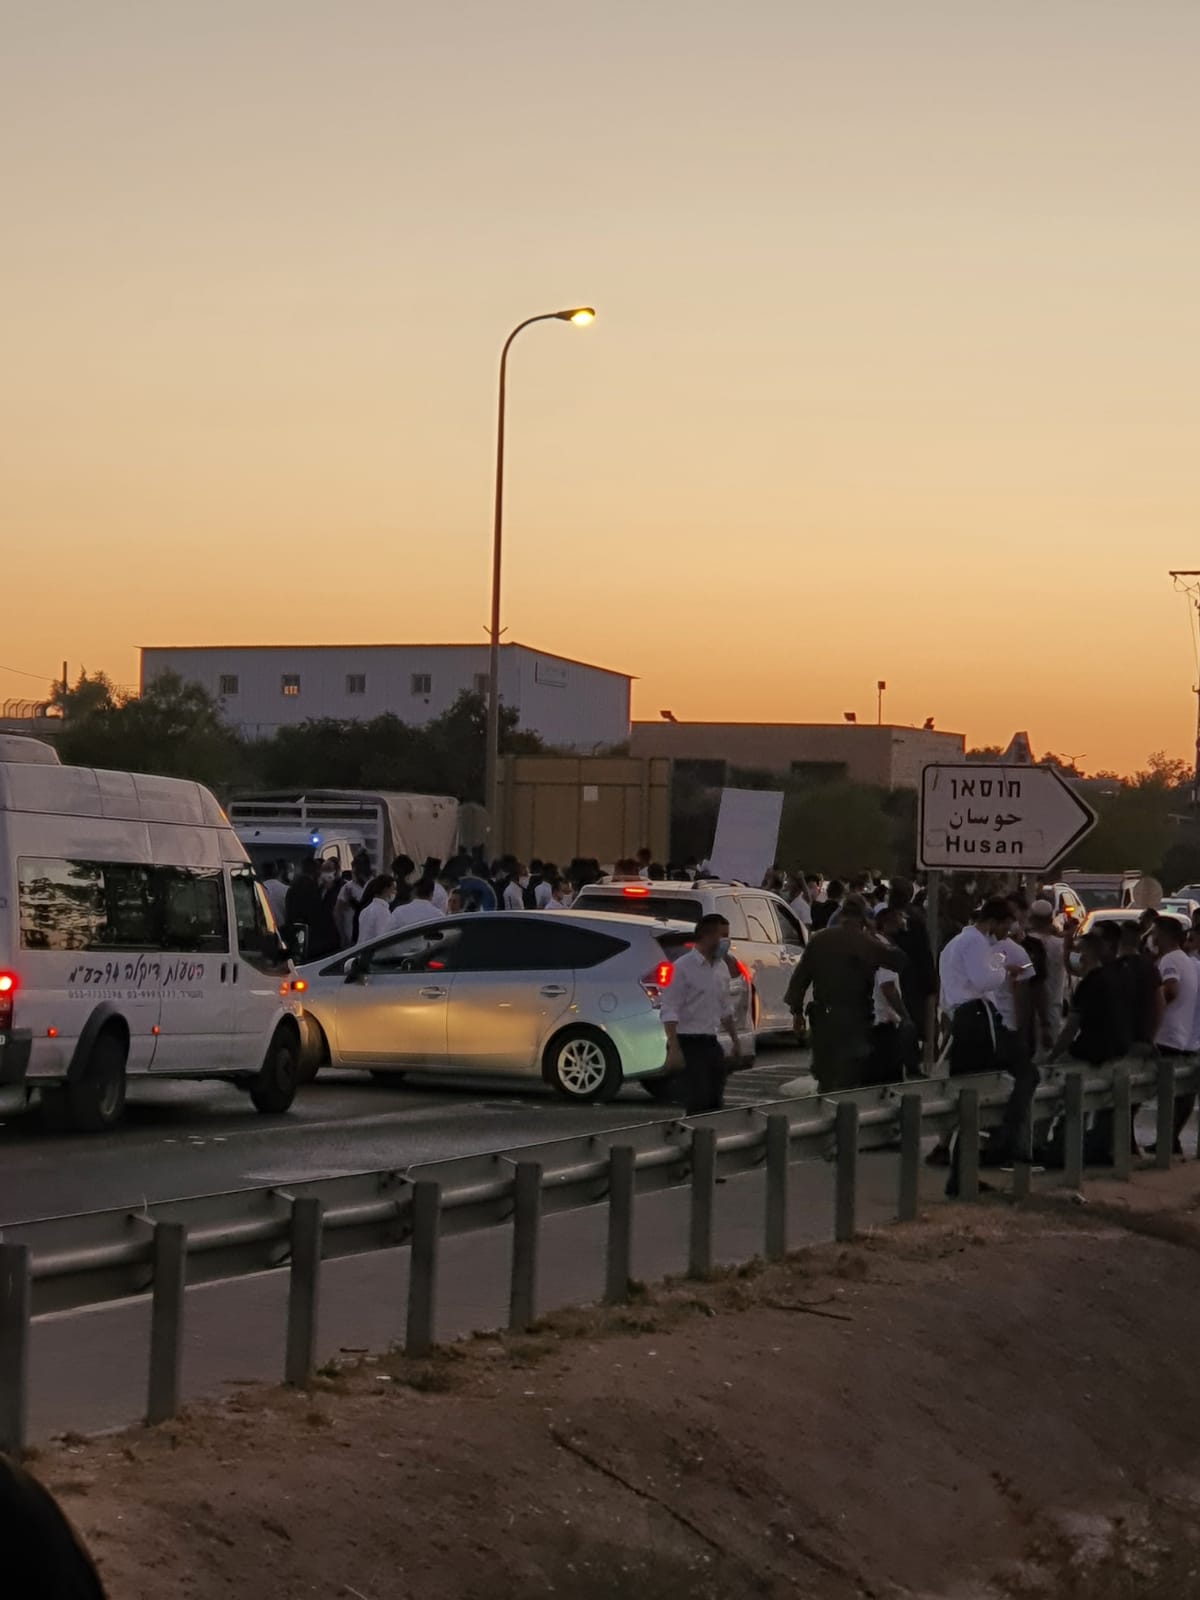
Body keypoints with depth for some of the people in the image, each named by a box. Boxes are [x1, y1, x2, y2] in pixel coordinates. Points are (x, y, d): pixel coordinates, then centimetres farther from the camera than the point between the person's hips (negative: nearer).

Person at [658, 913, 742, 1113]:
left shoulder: (721, 968, 11)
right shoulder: (683, 967, -13)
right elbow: (669, 1011, -17)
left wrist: (735, 1041, 23)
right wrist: (673, 1049, -23)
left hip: (711, 1044, 8)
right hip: (689, 1044, -8)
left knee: (715, 1104, 8)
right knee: (699, 1104, -12)